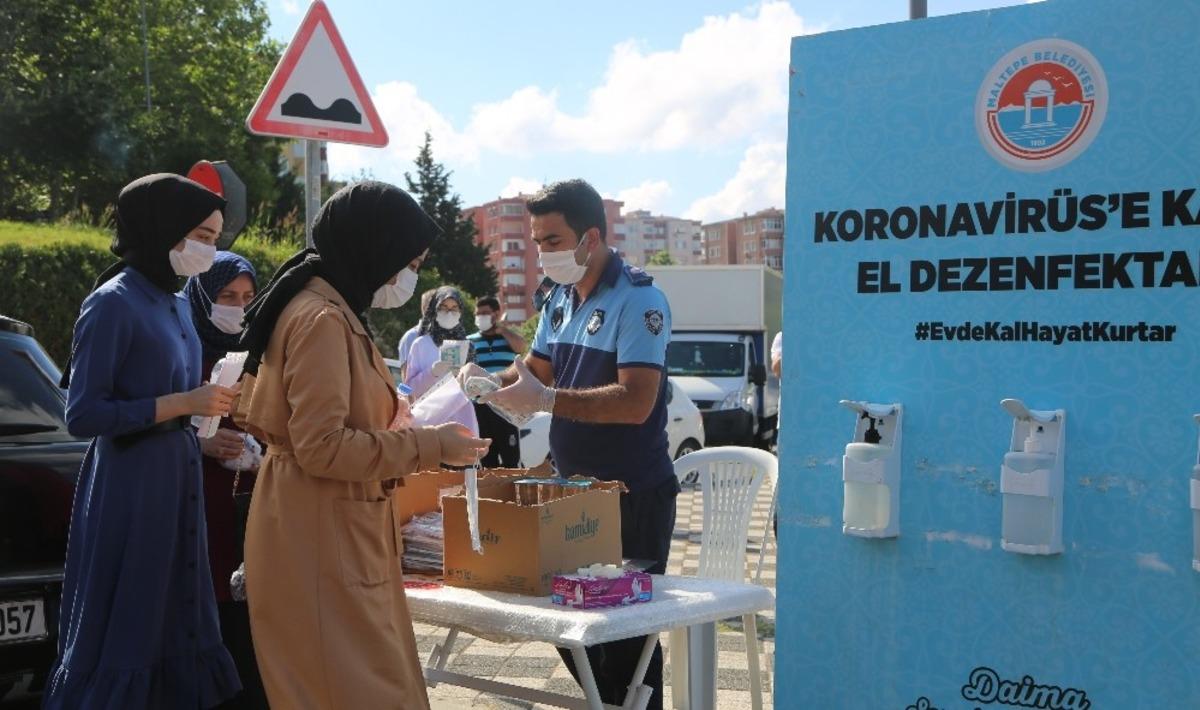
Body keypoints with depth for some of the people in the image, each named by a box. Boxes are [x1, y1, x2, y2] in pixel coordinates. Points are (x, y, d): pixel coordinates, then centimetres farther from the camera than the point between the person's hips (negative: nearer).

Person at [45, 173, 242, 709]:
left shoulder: (175, 302, 10)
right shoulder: (113, 303, -14)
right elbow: (82, 415, -18)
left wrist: (209, 416, 4)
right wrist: (184, 404, -19)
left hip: (177, 478, 8)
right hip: (128, 485, -8)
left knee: (174, 621, 13)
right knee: (121, 628, 1)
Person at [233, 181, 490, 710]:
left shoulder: (328, 310, 15)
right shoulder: (323, 319, -17)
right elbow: (321, 447, -23)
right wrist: (429, 446, -15)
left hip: (336, 531, 10)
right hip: (320, 536, -10)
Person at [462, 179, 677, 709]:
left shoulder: (639, 300, -17)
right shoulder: (559, 298, 9)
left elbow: (635, 402, -26)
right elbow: (537, 369, 17)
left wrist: (547, 400, -31)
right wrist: (491, 380, -4)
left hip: (633, 496, -8)